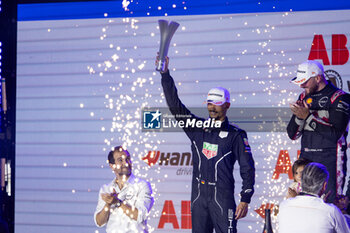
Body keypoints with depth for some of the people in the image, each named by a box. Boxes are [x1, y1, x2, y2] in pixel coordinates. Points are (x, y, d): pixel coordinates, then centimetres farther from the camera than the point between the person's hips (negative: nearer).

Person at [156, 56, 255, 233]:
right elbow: (174, 105, 6)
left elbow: (247, 168, -1)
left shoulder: (236, 135, 0)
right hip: (198, 196, 4)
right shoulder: (197, 128, 11)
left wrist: (245, 200, -8)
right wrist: (165, 74, -1)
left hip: (223, 197, -4)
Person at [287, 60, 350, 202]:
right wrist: (299, 117, -6)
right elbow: (292, 134, 14)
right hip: (306, 158, 6)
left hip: (329, 158, -6)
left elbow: (335, 134, -17)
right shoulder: (304, 97, 14)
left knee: (331, 200, -10)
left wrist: (307, 116, -16)